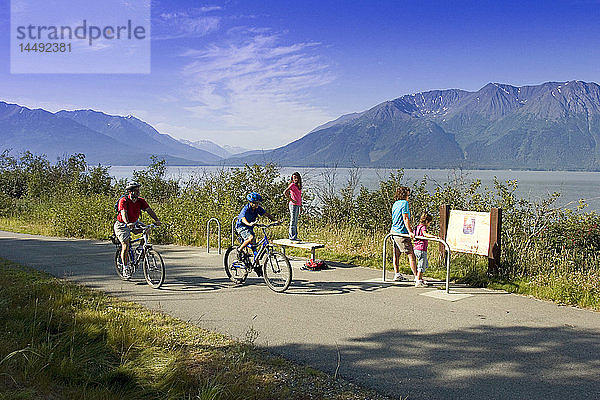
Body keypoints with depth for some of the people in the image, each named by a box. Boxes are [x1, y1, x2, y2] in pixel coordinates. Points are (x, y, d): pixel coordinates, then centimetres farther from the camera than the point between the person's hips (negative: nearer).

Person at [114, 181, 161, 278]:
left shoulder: (140, 201, -8)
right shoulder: (124, 201, -23)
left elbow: (149, 210, -16)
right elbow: (123, 213, -37)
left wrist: (156, 220, -32)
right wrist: (127, 223, -56)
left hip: (134, 223, 6)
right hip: (122, 225, -6)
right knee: (125, 246, -16)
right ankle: (125, 268, -3)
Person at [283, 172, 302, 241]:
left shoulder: (298, 186, 15)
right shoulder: (292, 185, -9)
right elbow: (285, 192, -21)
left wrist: (301, 206, 18)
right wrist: (291, 200, -17)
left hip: (298, 205, 8)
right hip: (293, 205, -8)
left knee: (296, 222, 11)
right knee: (293, 221, -6)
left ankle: (295, 236, 17)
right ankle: (292, 236, -2)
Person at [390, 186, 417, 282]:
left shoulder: (395, 203, 15)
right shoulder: (404, 203, -11)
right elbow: (405, 218, -18)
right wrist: (410, 231, -21)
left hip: (394, 231, 9)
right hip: (402, 233, -9)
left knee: (396, 254, 12)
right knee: (411, 254, -8)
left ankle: (397, 275, 18)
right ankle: (417, 276, -10)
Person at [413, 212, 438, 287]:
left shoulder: (417, 227, 15)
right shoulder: (423, 227, -12)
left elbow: (414, 234, 33)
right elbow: (425, 234, -33)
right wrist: (433, 236, -44)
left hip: (416, 249, 10)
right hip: (421, 249, -10)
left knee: (425, 264, 23)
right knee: (422, 266, -3)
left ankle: (418, 278, 30)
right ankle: (418, 282, 0)